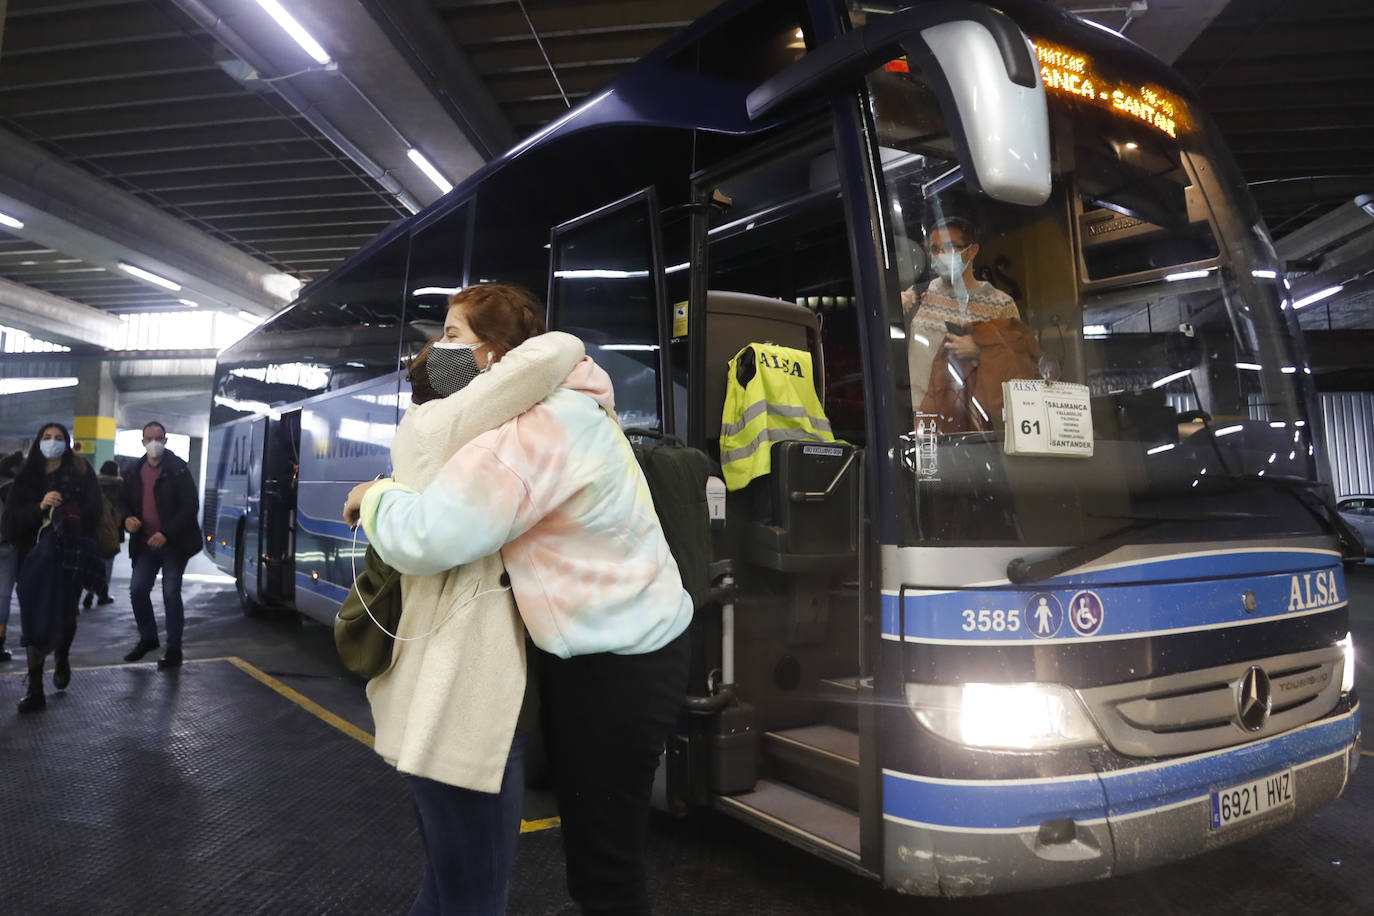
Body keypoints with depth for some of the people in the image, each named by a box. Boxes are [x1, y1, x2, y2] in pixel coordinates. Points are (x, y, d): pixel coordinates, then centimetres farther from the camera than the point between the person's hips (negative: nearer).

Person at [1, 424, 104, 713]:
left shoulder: (80, 472, 4)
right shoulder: (27, 476, 10)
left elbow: (92, 510, -2)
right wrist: (40, 506, -17)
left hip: (70, 553, -1)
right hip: (36, 553, 2)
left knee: (64, 612, 3)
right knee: (35, 617, -4)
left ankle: (62, 659, 35)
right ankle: (34, 689, -1)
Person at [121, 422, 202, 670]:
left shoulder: (178, 470, -8)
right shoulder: (135, 472, 10)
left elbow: (190, 506, -13)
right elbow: (126, 503, 19)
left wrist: (166, 534, -21)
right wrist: (127, 519, -5)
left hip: (173, 544, -5)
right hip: (146, 543, 5)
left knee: (171, 594, -2)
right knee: (137, 589, 3)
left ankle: (174, 649, 9)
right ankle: (148, 638, 26)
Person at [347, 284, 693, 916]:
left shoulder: (528, 429, -24)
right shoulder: (568, 404, 10)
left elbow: (423, 539, -27)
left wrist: (374, 497, -7)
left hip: (613, 664, -10)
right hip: (626, 641, 10)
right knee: (592, 839, 25)